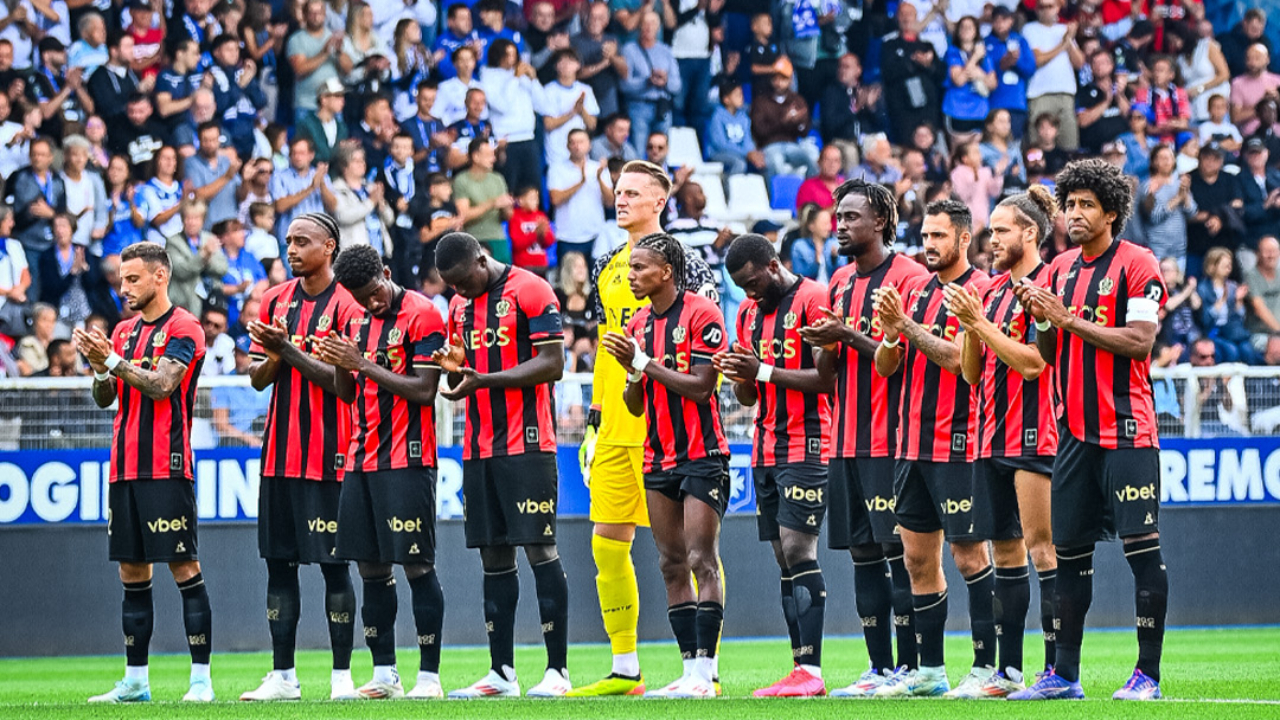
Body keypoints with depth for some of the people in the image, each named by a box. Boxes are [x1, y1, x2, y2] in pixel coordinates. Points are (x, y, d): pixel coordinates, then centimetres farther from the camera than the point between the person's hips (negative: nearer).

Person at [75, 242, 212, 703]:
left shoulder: (183, 329, -5)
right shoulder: (124, 332, 17)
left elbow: (161, 385, -18)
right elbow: (104, 399, 14)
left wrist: (112, 361, -24)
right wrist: (99, 368, -5)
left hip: (166, 467, -7)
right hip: (124, 468, 7)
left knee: (182, 565, -7)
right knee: (131, 569, 8)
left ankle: (201, 677, -6)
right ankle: (135, 679, 12)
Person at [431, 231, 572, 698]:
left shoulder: (530, 292, -9)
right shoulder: (460, 305, 15)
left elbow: (551, 365, -13)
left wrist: (483, 379, -18)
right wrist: (454, 366, -1)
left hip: (526, 445, -8)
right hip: (480, 446, 8)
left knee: (539, 547, -8)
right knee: (494, 555, 8)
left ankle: (557, 669, -6)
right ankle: (501, 673, 12)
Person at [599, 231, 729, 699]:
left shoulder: (701, 313, -9)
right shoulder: (639, 324, 13)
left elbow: (700, 386, -15)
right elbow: (635, 406, 15)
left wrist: (644, 362, -14)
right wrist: (632, 374, -6)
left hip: (702, 455, -8)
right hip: (659, 458, 8)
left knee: (701, 560, -11)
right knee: (672, 564, 5)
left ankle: (705, 673, -12)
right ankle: (691, 670, 7)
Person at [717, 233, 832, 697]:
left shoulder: (812, 300, -8)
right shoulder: (749, 311, 17)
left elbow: (828, 379, -13)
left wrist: (764, 371, -17)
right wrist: (738, 377, -2)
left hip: (806, 446, -8)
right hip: (765, 448, 8)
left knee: (799, 550, -14)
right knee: (784, 559, 5)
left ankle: (811, 671, -17)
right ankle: (800, 668, 6)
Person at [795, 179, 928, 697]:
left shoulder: (908, 277, -7)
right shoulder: (840, 283, 17)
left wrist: (849, 335, -17)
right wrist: (825, 346, -2)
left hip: (890, 440, -8)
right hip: (846, 438, 8)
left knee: (899, 550, -8)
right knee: (862, 552, 8)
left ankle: (910, 667, -5)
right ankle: (879, 668, 11)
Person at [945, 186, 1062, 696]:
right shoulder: (992, 290, 16)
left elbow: (1032, 362, -16)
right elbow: (972, 372, 15)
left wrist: (980, 321, -13)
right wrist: (969, 327, -2)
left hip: (1032, 437, -8)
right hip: (990, 437, 8)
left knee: (1040, 545, -9)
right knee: (1004, 548, 9)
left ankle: (1057, 668, -9)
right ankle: (1008, 669, 12)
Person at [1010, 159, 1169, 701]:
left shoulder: (1136, 265, -5)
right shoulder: (1061, 268, 14)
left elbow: (1139, 340, -15)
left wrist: (1070, 319, -15)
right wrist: (1041, 319, -3)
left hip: (1126, 429, -7)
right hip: (1075, 429, 7)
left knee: (1142, 547, -7)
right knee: (1069, 550, 8)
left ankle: (1148, 673, -5)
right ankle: (1063, 674, 13)